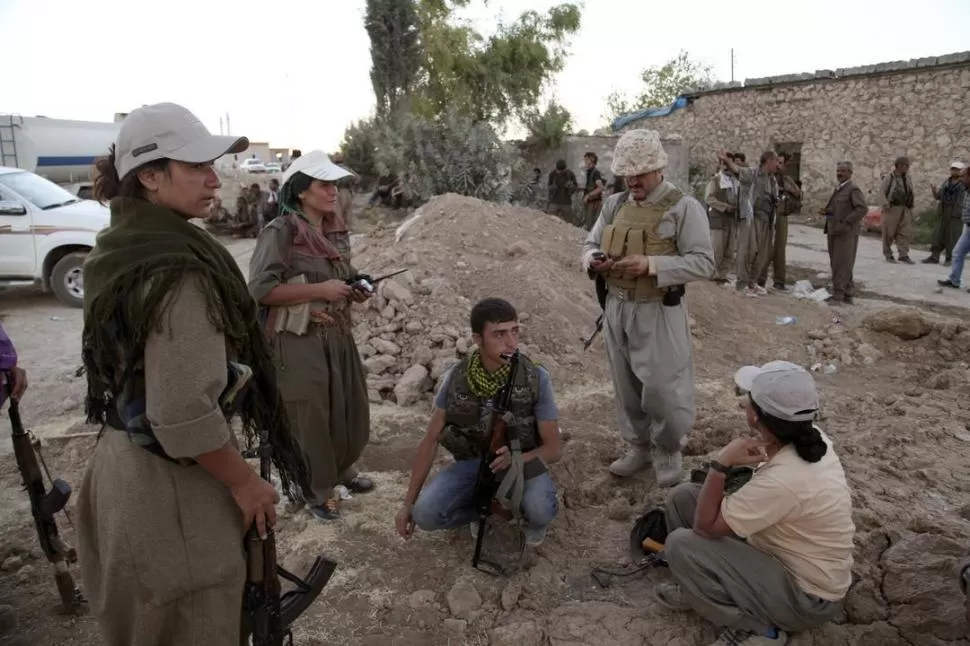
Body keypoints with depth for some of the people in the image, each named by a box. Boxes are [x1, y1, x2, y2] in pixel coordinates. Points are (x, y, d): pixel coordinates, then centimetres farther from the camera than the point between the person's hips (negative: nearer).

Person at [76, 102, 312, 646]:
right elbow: (185, 416, -29)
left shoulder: (117, 250, 4)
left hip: (123, 460, 9)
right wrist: (245, 482, -14)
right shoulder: (179, 270, -25)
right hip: (171, 480, -9)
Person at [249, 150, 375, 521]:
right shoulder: (280, 232, -14)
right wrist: (321, 290, -22)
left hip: (339, 336, 8)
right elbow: (261, 289, -21)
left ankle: (341, 469, 41)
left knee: (351, 407, 17)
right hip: (298, 341, -7)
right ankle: (314, 490, 24)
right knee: (308, 416, 4)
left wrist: (356, 292, 1)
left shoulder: (337, 232, 9)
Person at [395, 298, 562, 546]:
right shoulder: (455, 379, -16)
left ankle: (533, 516, 4)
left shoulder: (536, 378, -21)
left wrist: (516, 459, -36)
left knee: (539, 510, -35)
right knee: (425, 514, -23)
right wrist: (408, 503, -8)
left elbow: (554, 449, -14)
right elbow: (430, 441, -6)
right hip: (474, 463, 2)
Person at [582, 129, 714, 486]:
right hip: (617, 309, 5)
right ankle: (639, 446, 34)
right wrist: (593, 260, -12)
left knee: (663, 388, 2)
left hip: (659, 313, -5)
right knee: (627, 386, 16)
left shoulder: (684, 207, -10)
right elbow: (590, 243, 13)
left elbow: (703, 263, -15)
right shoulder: (614, 204, 7)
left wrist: (651, 264, -26)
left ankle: (668, 451, 26)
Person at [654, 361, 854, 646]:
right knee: (683, 497, 1)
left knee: (680, 544, -21)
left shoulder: (782, 481, -36)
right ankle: (697, 590, 20)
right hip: (791, 557, 8)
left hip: (805, 596, -8)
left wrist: (720, 464, -26)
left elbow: (705, 526, -23)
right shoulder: (812, 439, -10)